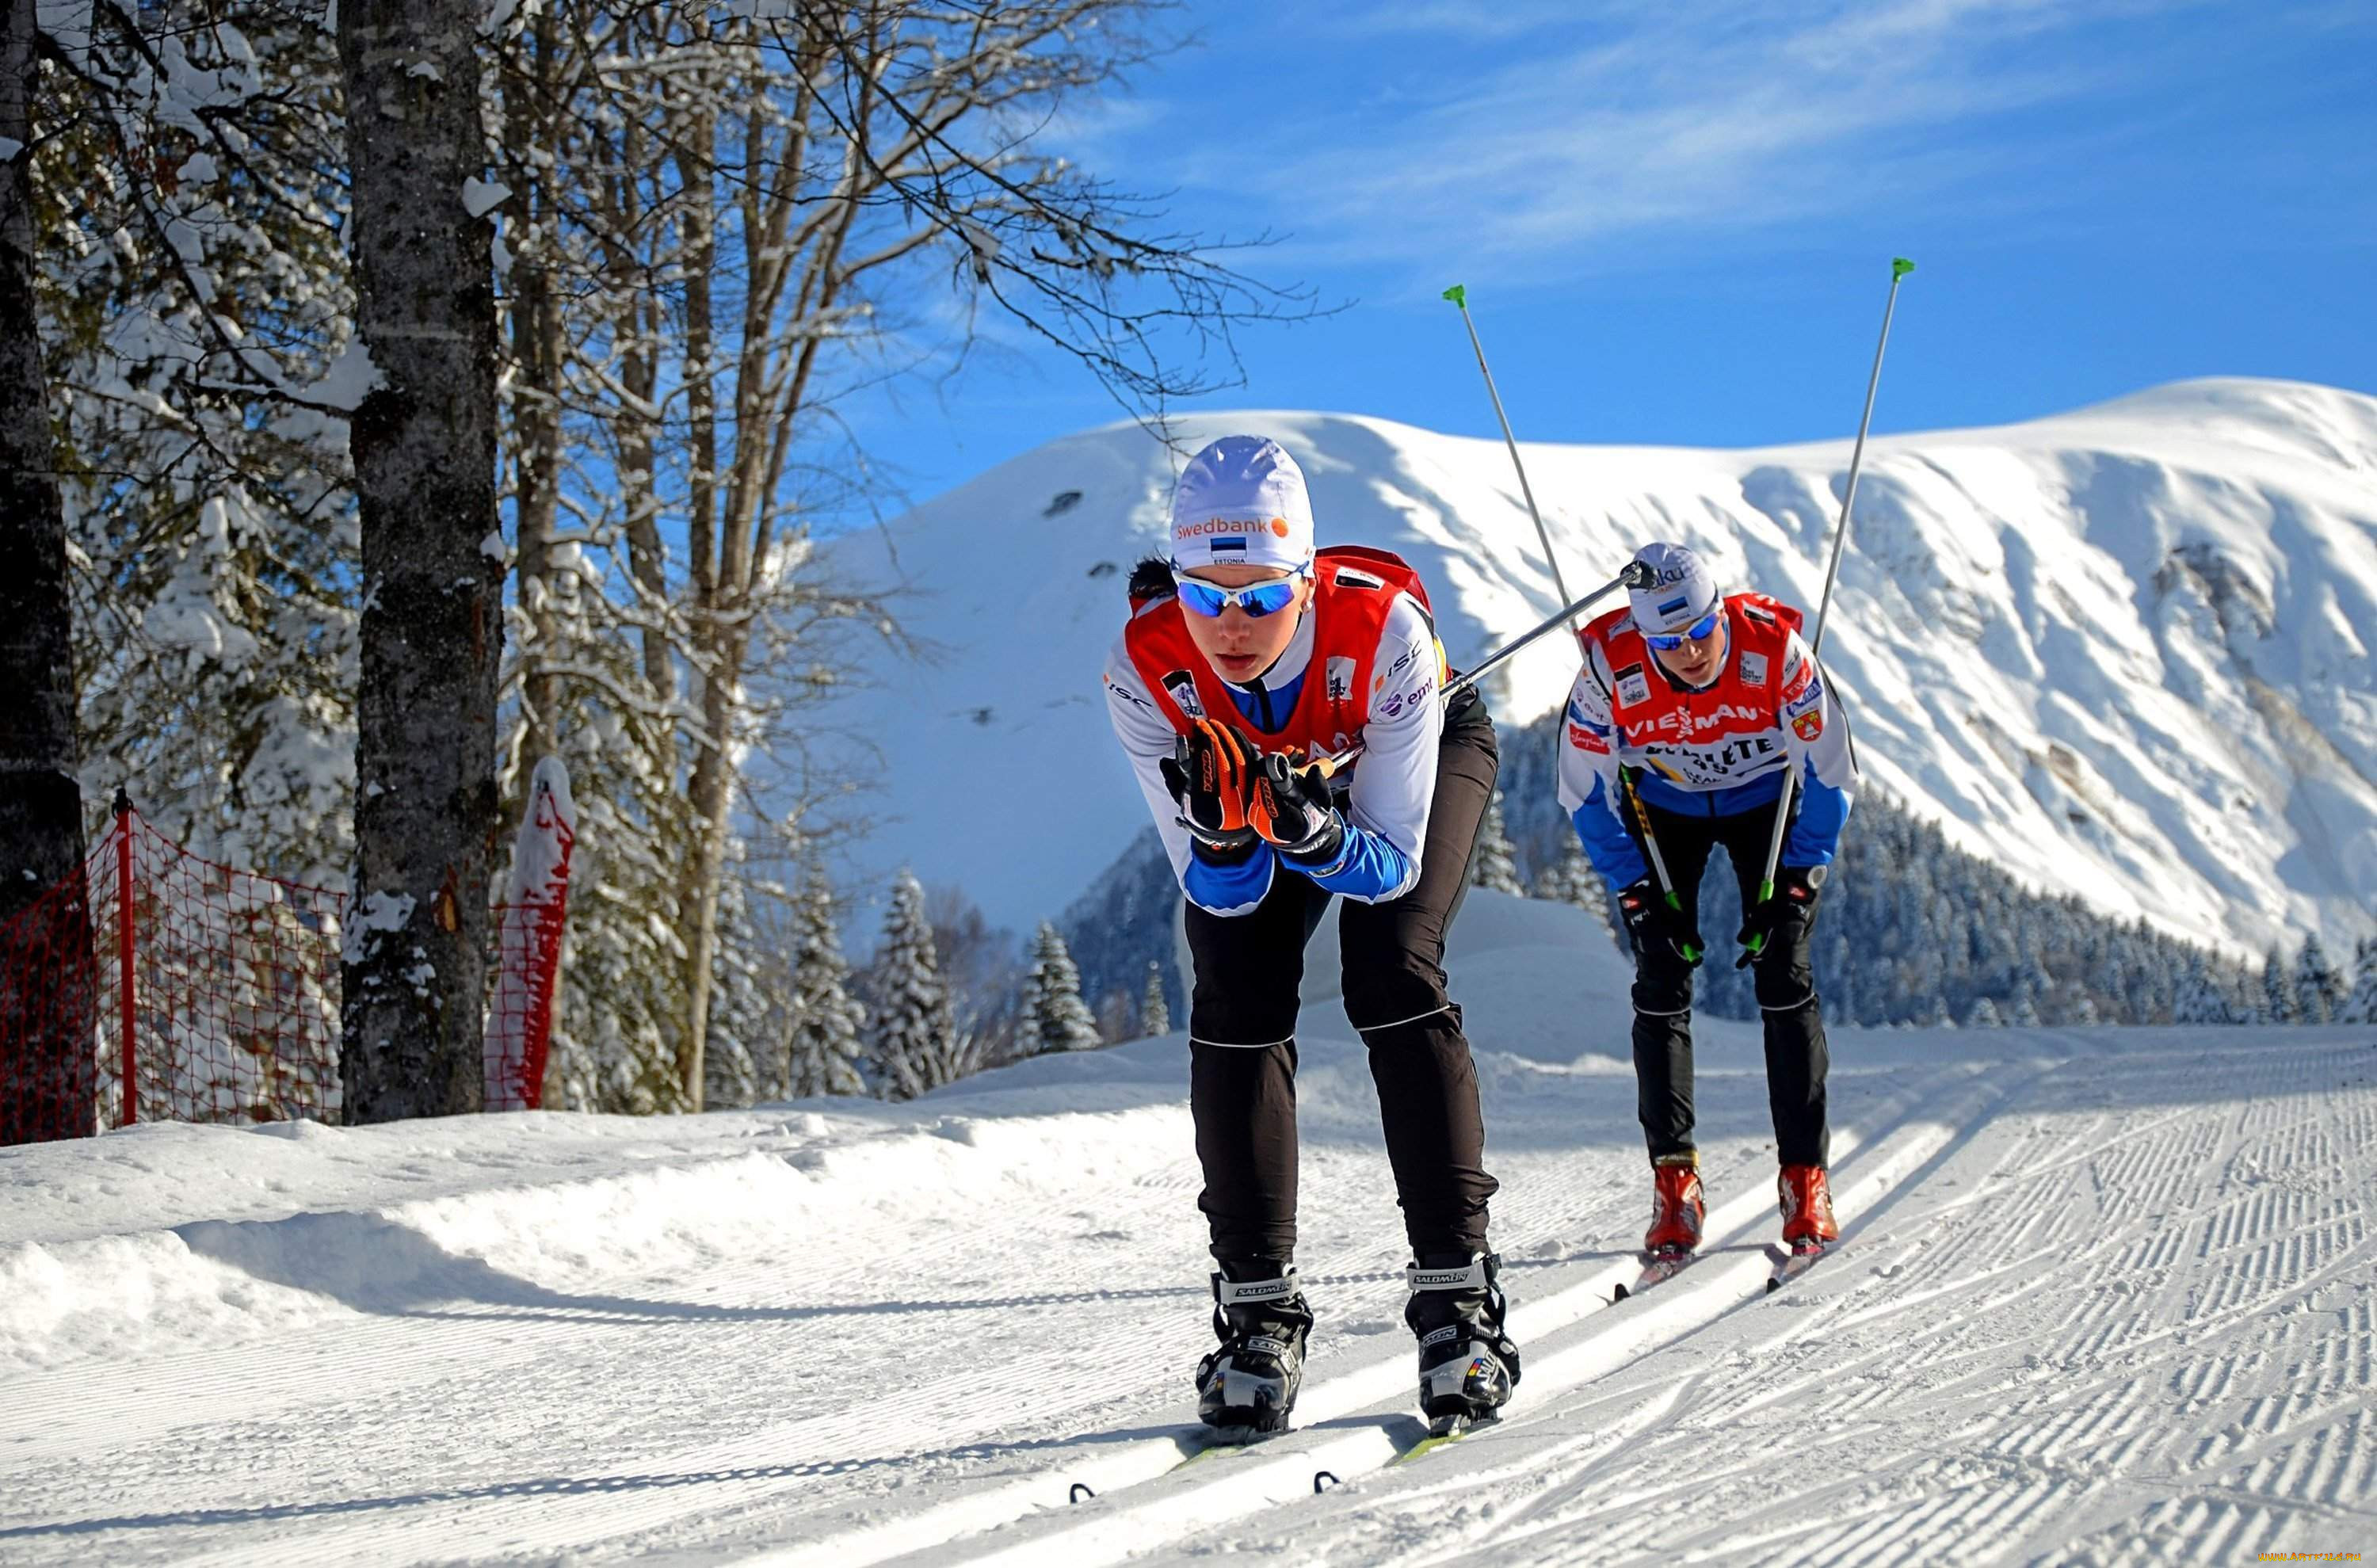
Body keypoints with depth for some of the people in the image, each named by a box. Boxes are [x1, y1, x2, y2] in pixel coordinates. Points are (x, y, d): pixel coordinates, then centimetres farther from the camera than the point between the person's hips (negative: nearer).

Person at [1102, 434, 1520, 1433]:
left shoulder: (1382, 628, -41)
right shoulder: (1145, 668, -35)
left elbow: (1391, 864, -32)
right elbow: (1222, 891, -27)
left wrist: (1316, 832, -53)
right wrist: (1221, 834, -50)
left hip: (1415, 756, -2)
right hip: (1245, 773, 2)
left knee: (1393, 977, -23)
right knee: (1235, 1004, -16)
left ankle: (1457, 1286, -16)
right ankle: (1256, 1305, -7)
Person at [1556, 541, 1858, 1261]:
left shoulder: (1774, 648, -32)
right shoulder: (1611, 667, -30)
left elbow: (1831, 774, -19)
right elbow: (1585, 794, -15)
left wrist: (1793, 887, -19)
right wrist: (1637, 895, -19)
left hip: (1766, 801, -1)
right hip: (1663, 808, 1)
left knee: (1783, 977, -12)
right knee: (1662, 983, -11)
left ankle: (1805, 1175, -6)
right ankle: (1673, 1179, -7)